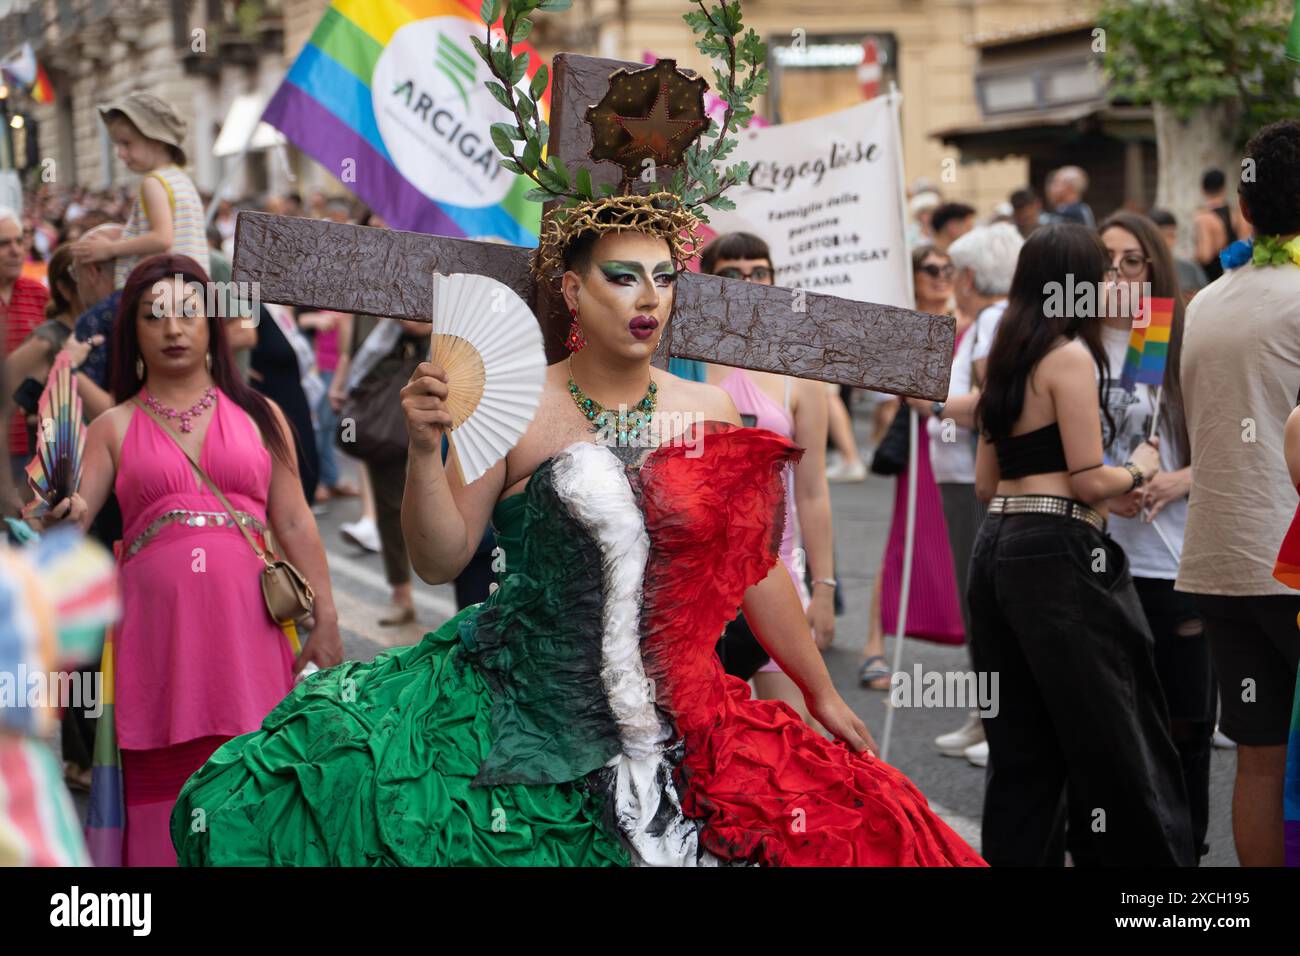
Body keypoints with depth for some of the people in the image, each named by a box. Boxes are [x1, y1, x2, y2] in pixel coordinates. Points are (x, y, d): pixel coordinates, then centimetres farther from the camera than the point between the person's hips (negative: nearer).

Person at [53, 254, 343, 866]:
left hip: (248, 628, 0)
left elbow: (295, 525, 9)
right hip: (158, 630, 0)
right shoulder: (114, 428, 10)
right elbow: (73, 515, -1)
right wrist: (62, 516, -25)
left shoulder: (259, 416, 12)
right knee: (166, 797, 1)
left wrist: (326, 624, 2)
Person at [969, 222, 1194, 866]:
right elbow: (1089, 481, -13)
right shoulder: (1072, 356, -8)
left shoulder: (1007, 360, 17)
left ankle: (1017, 857, 13)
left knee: (1021, 744, 11)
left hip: (996, 545, 9)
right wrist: (1138, 471, 8)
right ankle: (1144, 858, 2)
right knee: (1111, 739, -2)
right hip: (1058, 553, -8)